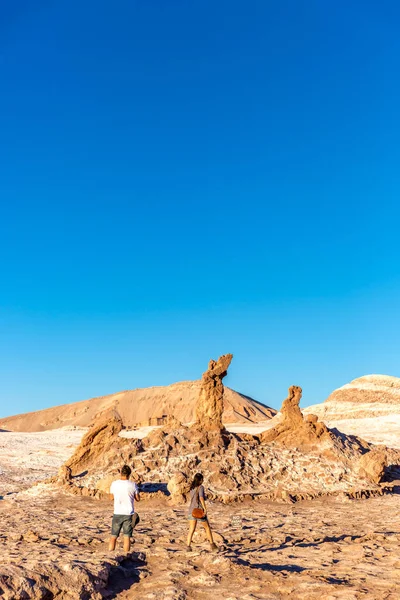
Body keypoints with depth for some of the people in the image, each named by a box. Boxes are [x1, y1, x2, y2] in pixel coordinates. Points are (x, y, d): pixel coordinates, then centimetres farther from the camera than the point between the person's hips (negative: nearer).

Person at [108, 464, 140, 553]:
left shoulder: (114, 484, -5)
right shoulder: (133, 485, -8)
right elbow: (138, 499, 2)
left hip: (117, 513, 1)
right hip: (129, 514, -1)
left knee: (113, 537, 11)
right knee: (127, 537, 6)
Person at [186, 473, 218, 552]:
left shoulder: (192, 487, 9)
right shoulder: (200, 487, -12)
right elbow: (201, 498, -26)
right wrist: (205, 509, -24)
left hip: (191, 511, 6)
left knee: (191, 530, 4)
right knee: (207, 527, 13)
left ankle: (188, 546, -8)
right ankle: (212, 545, 21)